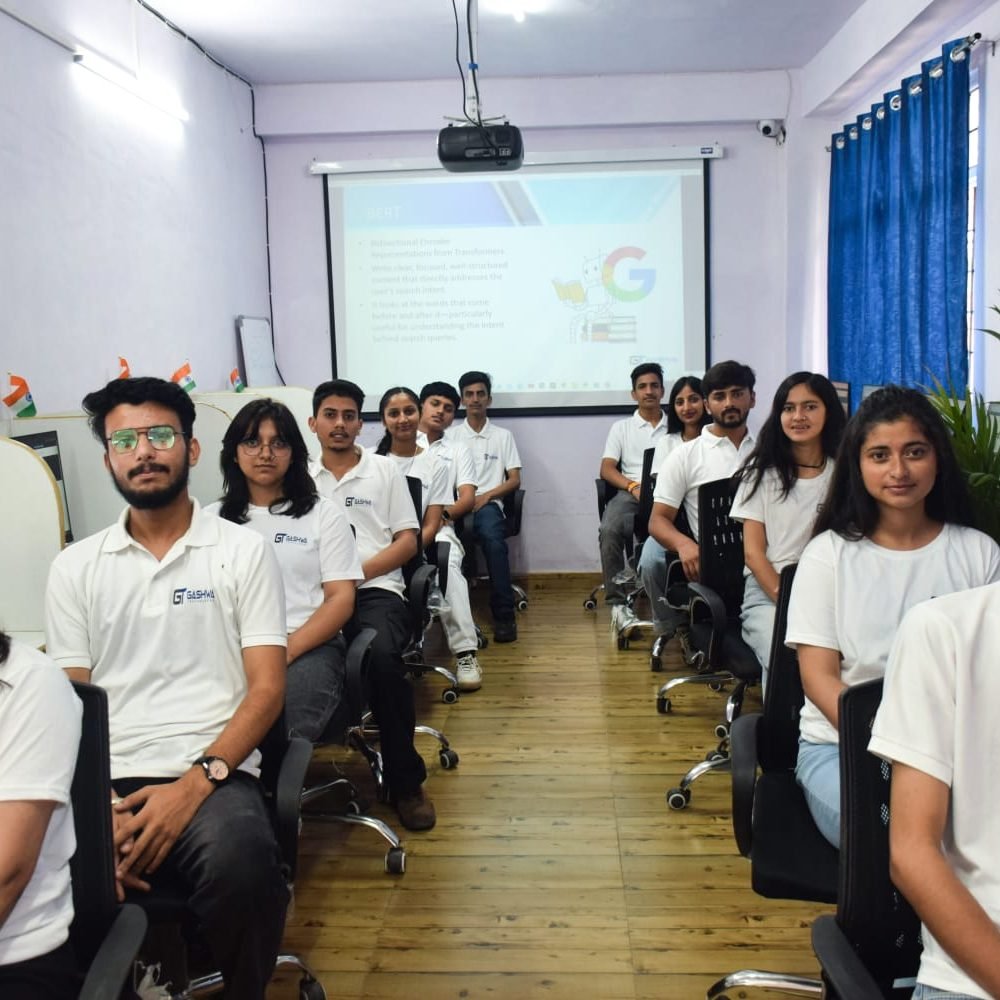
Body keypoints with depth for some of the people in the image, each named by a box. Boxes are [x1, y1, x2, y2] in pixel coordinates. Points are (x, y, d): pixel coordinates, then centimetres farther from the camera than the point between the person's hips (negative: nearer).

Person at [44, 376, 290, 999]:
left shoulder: (244, 551, 6)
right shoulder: (75, 567, 13)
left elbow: (267, 688, 0)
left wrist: (196, 783, -15)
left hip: (212, 776, -1)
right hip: (107, 783, 2)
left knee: (242, 868, -33)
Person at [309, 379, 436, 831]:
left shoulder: (384, 470, 12)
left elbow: (407, 543, 6)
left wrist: (356, 572, -9)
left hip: (375, 588, -1)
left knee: (383, 657, -34)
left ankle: (405, 781, -16)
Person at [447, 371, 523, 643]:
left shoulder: (503, 435, 16)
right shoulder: (450, 435, 18)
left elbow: (514, 480, 9)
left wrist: (486, 496, -8)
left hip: (489, 503, -1)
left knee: (493, 538, -36)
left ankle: (504, 613, -29)